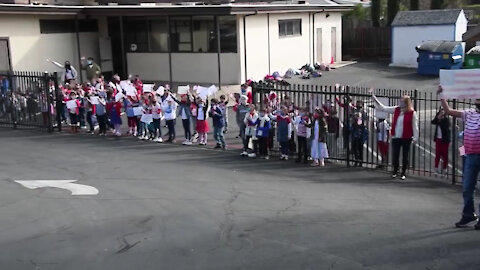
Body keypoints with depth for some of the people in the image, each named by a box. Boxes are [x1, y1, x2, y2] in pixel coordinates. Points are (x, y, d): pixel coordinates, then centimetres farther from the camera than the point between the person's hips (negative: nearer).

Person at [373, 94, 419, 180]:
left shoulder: (412, 113, -9)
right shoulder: (396, 109, 4)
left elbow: (415, 126, -7)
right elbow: (383, 108, 7)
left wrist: (415, 138, -9)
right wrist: (375, 99, 2)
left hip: (406, 138, -4)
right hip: (395, 137, 4)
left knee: (405, 156, 7)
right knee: (395, 155, 11)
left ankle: (403, 173, 19)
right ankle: (395, 171, 27)